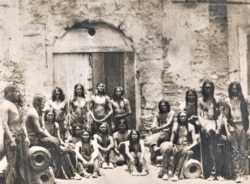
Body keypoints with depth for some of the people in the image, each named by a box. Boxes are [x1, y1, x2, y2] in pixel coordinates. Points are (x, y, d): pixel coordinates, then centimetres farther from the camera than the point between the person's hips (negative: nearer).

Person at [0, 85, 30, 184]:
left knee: (23, 163, 7)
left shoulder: (17, 105, 18)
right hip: (12, 136, -8)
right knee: (13, 164, -5)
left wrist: (26, 137, 13)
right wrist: (11, 140, -18)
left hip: (21, 136, 8)